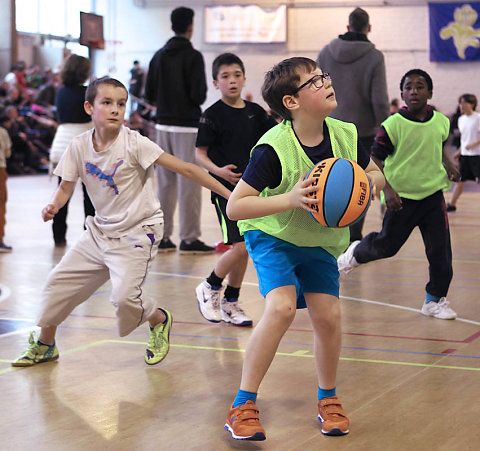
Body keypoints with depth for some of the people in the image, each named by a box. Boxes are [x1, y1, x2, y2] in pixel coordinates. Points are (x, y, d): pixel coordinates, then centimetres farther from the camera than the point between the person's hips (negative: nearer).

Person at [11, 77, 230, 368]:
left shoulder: (134, 144, -19)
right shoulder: (80, 146, -5)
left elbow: (186, 169, -21)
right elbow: (67, 186, 7)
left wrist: (228, 194, -24)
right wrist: (53, 206, -16)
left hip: (138, 231, -5)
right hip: (100, 231, 5)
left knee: (125, 295, -22)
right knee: (59, 281, 6)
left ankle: (159, 320, 13)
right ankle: (45, 344, 30)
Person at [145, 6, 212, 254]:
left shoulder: (159, 56, 8)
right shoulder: (193, 56, -11)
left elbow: (149, 95, 7)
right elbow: (198, 94, -16)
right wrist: (195, 100, 6)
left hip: (163, 124, 6)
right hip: (187, 125, -6)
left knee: (165, 182, 10)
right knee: (189, 183, -3)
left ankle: (162, 236, 12)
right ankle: (189, 238, -2)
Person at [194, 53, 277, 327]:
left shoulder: (255, 112, 7)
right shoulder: (213, 115, -7)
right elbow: (200, 153, -6)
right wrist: (218, 171, -24)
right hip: (226, 189, -6)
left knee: (244, 248, 9)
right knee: (240, 247, -15)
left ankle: (230, 303, 22)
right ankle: (209, 289, 8)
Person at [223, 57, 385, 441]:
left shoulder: (345, 136, -13)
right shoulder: (273, 149, -29)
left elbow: (376, 174, 6)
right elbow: (234, 207, -29)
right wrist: (289, 199, -40)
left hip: (320, 240, 5)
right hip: (273, 235, -5)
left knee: (328, 315, -4)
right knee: (281, 307, -25)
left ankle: (328, 398, 24)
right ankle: (243, 406, -13)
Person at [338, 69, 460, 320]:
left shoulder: (441, 122, 0)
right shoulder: (393, 125, -14)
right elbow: (375, 159, -9)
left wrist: (447, 164, 4)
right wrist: (387, 189, -18)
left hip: (433, 195, 3)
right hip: (402, 197, -3)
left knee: (441, 251, 0)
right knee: (387, 245, 11)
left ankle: (435, 300, 17)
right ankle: (356, 252, 44)